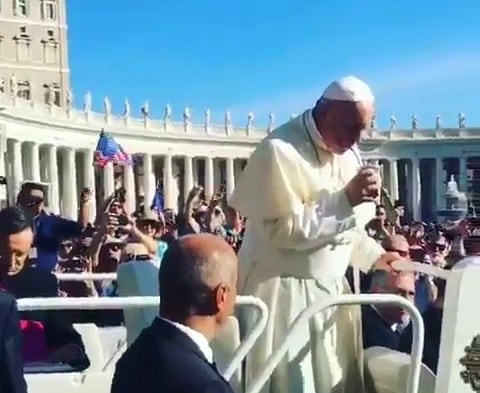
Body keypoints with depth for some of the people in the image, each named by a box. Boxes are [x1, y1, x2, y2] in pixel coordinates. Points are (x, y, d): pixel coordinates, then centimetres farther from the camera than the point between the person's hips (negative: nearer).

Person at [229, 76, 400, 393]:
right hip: (285, 292, -7)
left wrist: (375, 255, 4)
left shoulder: (348, 153, 6)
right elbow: (283, 230, -22)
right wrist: (345, 200, -23)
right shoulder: (280, 150, -17)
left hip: (331, 289, 7)